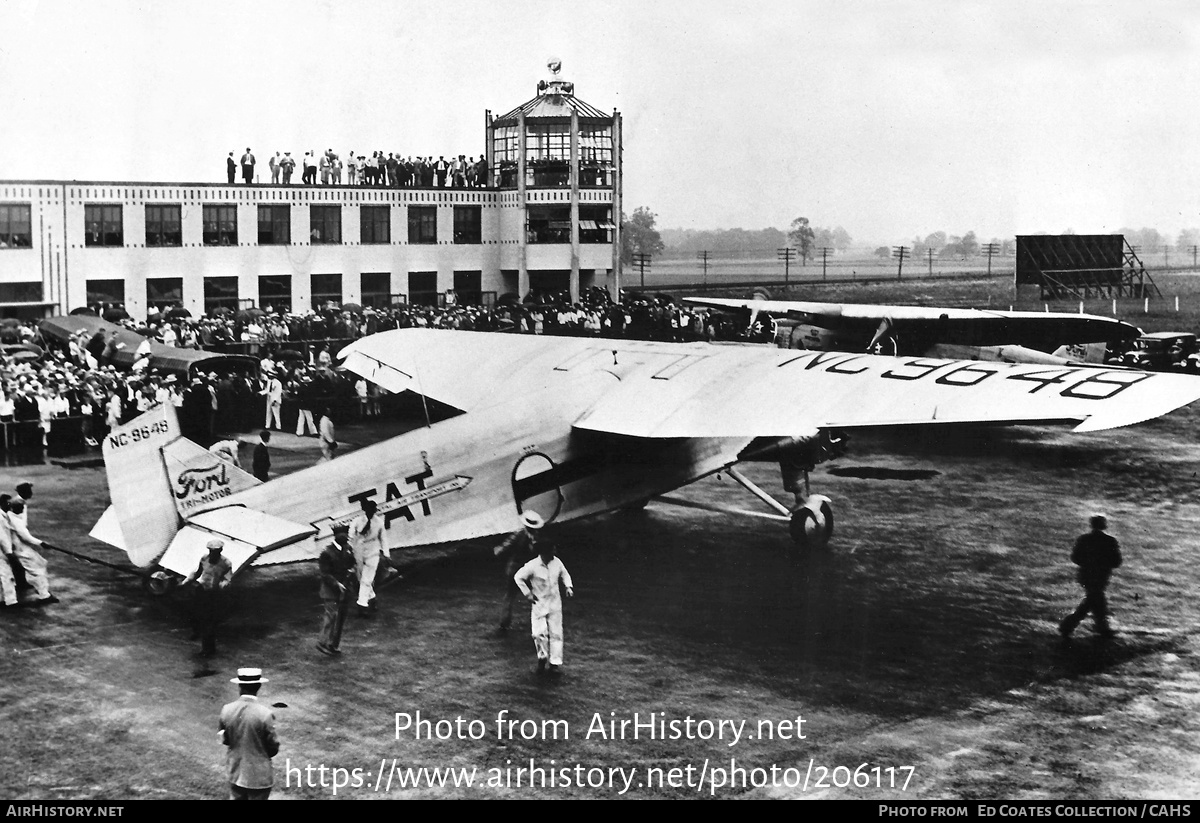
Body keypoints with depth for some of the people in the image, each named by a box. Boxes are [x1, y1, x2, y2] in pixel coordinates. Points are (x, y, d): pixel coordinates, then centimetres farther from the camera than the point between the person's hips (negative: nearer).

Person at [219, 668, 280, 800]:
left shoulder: (226, 710, -9)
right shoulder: (265, 714, -21)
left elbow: (224, 739, 4)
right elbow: (273, 748, -11)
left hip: (235, 773, 4)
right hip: (259, 775, -4)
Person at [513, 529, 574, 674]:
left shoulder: (556, 562, -5)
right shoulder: (532, 566, -16)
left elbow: (564, 574, 15)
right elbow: (518, 577, -5)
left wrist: (568, 587, 0)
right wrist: (527, 593, -7)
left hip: (555, 603, 3)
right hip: (539, 603, -3)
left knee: (555, 633, 2)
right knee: (539, 632, -11)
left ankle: (555, 662, 10)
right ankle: (542, 658, 13)